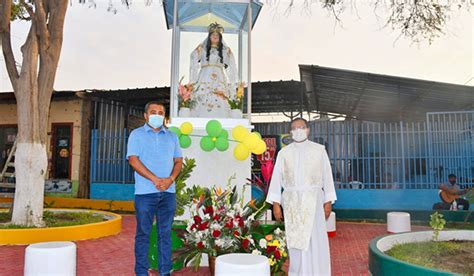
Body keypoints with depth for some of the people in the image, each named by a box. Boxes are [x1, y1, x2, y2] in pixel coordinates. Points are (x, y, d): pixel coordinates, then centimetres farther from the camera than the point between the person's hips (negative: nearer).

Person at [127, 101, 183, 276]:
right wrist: (155, 179, -15)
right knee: (143, 233, 3)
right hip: (145, 191, -3)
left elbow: (178, 161, 11)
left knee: (165, 233, 7)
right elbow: (133, 159, -6)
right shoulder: (137, 134, 5)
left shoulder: (172, 136, 15)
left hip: (168, 192, 3)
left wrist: (170, 179, -9)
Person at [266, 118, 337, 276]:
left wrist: (328, 201, 1)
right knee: (295, 240, 5)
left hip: (313, 201, -1)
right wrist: (276, 204, -3)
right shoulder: (283, 153, 6)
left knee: (315, 239, -1)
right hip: (291, 202, 1)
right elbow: (276, 178, 3)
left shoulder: (319, 150, 4)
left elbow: (327, 176, 5)